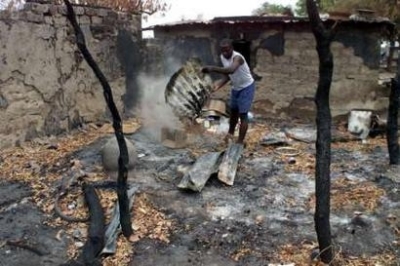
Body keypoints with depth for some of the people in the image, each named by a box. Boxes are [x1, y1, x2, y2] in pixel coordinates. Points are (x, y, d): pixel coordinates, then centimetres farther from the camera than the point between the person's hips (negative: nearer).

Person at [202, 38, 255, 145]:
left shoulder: (237, 57, -34)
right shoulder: (222, 57, -9)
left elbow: (231, 70, -56)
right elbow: (227, 74, -1)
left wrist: (213, 68, -66)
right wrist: (220, 83, -20)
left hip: (246, 87, -8)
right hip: (235, 87, 8)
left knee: (242, 114, -8)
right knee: (233, 110, 22)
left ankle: (240, 142, -1)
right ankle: (230, 133, 44)